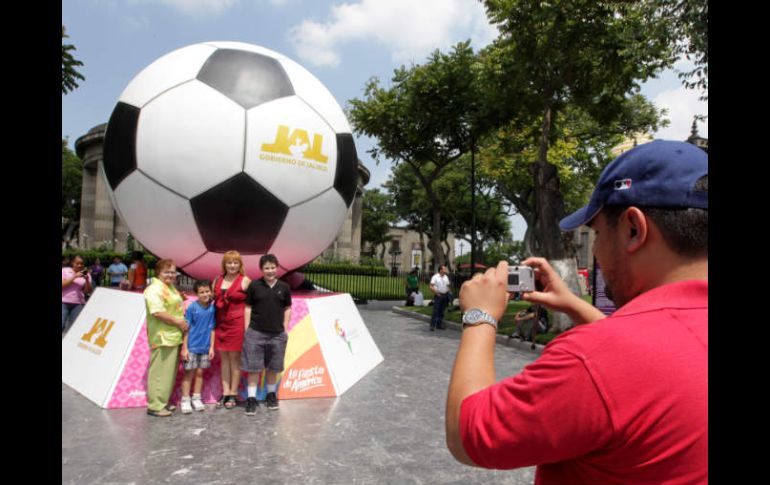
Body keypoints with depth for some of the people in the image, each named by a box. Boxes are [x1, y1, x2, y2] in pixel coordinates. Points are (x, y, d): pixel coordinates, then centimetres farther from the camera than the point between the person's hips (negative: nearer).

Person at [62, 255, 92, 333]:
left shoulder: (86, 274, 8)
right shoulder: (65, 270, 4)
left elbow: (88, 292, 3)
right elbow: (62, 285, -8)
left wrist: (87, 279, -12)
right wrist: (75, 276, -15)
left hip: (78, 304, 2)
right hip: (64, 302, -2)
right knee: (62, 325, -11)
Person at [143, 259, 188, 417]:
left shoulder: (171, 287, 17)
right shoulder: (154, 289, -14)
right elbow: (158, 312, -23)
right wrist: (178, 322, -17)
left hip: (174, 336, 10)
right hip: (162, 337, -10)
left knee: (170, 371, 15)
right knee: (160, 371, -4)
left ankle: (164, 401, 26)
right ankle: (155, 406, 5)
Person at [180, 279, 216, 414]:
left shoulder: (212, 308, -2)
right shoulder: (192, 307, -11)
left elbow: (212, 329, 4)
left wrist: (211, 346, 3)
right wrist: (184, 348, -8)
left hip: (205, 347, 3)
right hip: (191, 347, -3)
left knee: (200, 372, 12)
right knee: (189, 372, 4)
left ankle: (196, 398, 24)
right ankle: (185, 400, 15)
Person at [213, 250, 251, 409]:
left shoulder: (245, 281, -5)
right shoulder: (218, 280, 10)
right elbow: (213, 299, 19)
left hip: (237, 324, -5)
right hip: (221, 324, 5)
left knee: (235, 358, 3)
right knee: (224, 358, 10)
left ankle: (233, 394, 13)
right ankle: (225, 393, 19)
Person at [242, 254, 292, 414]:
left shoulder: (284, 287, 2)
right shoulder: (254, 285, -3)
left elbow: (287, 309, 10)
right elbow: (248, 308, 1)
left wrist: (285, 329, 4)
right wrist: (247, 329, -2)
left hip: (277, 334, 2)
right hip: (255, 333, -2)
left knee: (272, 367, 13)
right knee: (253, 367, 3)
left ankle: (271, 395, 29)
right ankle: (252, 398, 12)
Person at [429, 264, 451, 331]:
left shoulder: (446, 277, 12)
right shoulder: (435, 277, -7)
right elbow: (431, 287, -11)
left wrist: (448, 293, 3)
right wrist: (437, 293, -19)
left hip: (445, 295, 6)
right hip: (438, 296, -6)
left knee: (442, 311, 11)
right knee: (436, 311, -8)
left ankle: (439, 324, 19)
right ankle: (433, 325, -6)